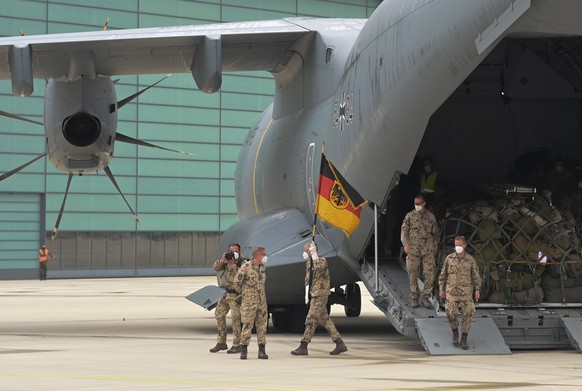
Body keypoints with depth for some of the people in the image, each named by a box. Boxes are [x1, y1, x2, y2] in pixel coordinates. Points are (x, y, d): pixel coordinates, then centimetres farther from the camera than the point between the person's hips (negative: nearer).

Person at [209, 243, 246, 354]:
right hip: (228, 293, 8)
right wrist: (222, 260, -20)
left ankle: (237, 345, -5)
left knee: (235, 318, -11)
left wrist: (232, 265, -28)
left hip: (236, 295, -8)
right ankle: (221, 343, 17)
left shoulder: (242, 263, -13)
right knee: (219, 314, 9)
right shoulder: (228, 260, 7)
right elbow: (216, 267, -4)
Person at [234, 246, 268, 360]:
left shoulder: (262, 268, 9)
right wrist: (244, 293, 3)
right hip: (249, 302, -6)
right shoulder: (246, 267, -10)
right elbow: (237, 282, -8)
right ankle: (243, 350, 1)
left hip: (262, 301, 6)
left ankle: (262, 350, 9)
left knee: (262, 326, 5)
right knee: (247, 325, -5)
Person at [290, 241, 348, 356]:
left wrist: (314, 253, -29)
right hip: (314, 294, 9)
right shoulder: (309, 263, 14)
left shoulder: (322, 260, -11)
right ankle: (340, 344, 13)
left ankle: (303, 346, -7)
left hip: (320, 294, -9)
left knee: (311, 320, -9)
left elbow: (318, 267, -35)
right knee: (325, 320, 10)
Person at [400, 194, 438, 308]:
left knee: (430, 273, -6)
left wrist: (434, 247, 15)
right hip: (413, 250, -1)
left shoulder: (431, 217, 9)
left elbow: (435, 233, 18)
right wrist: (406, 244, -15)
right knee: (413, 275, 2)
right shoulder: (409, 216, 3)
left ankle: (426, 297, 3)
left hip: (428, 251, 1)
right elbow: (403, 231, 0)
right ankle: (414, 298, 10)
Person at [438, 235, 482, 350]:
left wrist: (477, 290, -10)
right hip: (452, 290, 0)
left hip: (466, 290, 0)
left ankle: (464, 340, 3)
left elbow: (476, 276, 2)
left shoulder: (471, 260, -2)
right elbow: (443, 274, 8)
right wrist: (441, 289, 2)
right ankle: (455, 333, 9)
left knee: (467, 314, -10)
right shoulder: (449, 258, 1)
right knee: (451, 313, -17)